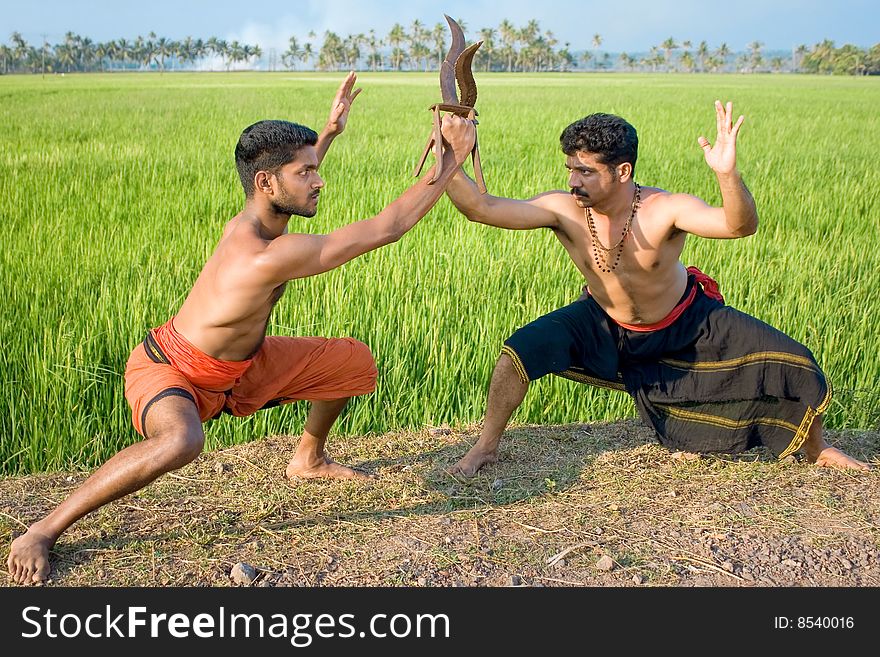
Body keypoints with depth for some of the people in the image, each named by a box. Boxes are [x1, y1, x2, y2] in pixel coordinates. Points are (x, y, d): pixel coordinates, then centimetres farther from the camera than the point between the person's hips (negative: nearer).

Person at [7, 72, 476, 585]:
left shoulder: (252, 220, -12)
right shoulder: (270, 258, -37)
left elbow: (290, 185, 18)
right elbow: (388, 227, -32)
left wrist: (331, 132, 21)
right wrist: (451, 163, -27)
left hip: (239, 366, 9)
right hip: (167, 371, -9)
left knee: (356, 362, 10)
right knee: (181, 441, -43)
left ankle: (309, 459, 38)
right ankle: (41, 533, -22)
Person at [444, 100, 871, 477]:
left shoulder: (663, 211, -35)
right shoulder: (565, 211, -28)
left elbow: (740, 225, -51)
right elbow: (482, 208, -33)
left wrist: (727, 174, -69)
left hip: (688, 324, -1)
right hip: (607, 326, 1)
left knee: (796, 367, -6)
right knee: (521, 351, -22)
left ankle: (816, 450, 27)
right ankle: (486, 448, 1)